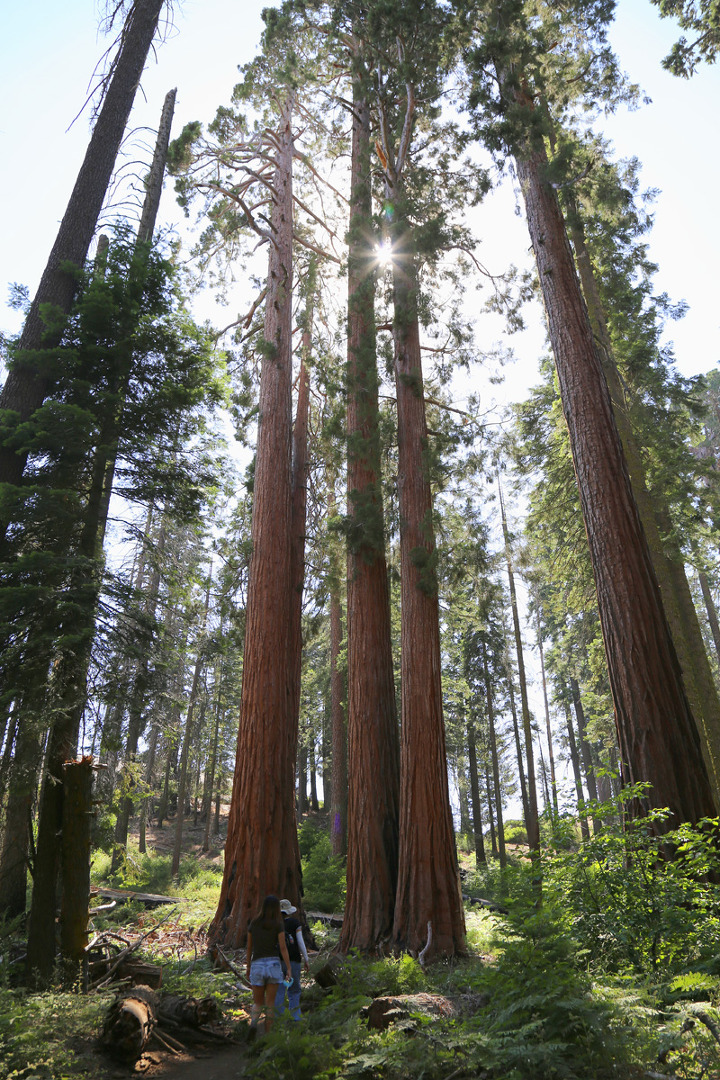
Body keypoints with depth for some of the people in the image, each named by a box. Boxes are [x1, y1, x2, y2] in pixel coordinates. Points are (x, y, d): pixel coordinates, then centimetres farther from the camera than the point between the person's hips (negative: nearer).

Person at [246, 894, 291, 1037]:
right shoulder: (279, 925, -5)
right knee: (270, 1003, 10)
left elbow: (249, 947, 10)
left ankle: (253, 1023, -18)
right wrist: (289, 969, -5)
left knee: (258, 1003, 11)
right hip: (273, 964, -2)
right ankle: (267, 1035, 7)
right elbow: (283, 948, -9)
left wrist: (248, 967, 20)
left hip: (257, 965, 2)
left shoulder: (253, 923, 5)